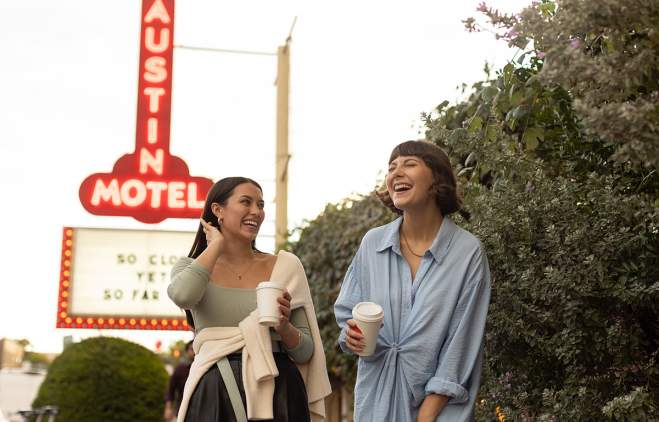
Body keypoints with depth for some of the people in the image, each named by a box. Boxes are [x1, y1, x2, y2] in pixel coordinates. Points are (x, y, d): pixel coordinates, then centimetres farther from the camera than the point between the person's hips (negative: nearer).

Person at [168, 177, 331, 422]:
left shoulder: (285, 266, 6)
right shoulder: (191, 268, 6)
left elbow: (305, 352, 8)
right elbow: (182, 295, -20)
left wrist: (284, 327, -14)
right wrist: (216, 244, -5)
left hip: (277, 394, 1)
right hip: (214, 396, -1)